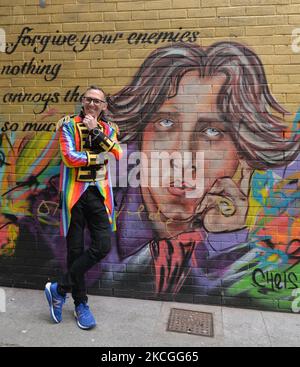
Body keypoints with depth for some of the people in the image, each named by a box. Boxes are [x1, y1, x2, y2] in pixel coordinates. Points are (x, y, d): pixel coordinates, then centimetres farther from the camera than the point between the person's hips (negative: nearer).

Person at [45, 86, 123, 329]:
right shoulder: (69, 125, -1)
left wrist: (96, 130, -15)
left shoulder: (108, 129, 10)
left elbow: (117, 153, -10)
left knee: (103, 246, -5)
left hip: (99, 193, 3)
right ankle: (81, 303, 24)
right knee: (75, 249, 5)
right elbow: (69, 158, -15)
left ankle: (59, 289, 13)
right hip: (75, 193, -3)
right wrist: (98, 156, -8)